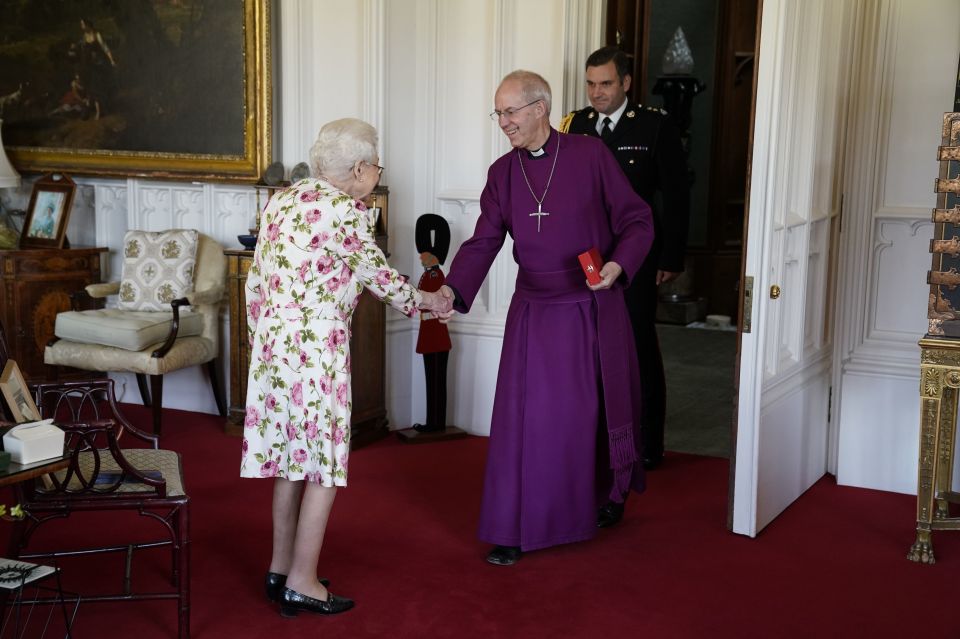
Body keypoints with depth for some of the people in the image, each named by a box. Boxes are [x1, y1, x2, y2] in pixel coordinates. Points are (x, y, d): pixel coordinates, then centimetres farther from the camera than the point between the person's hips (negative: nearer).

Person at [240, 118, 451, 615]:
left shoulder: (280, 201, 10)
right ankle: (302, 583, 7)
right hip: (316, 349, -7)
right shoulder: (347, 211, -9)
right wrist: (420, 301, 20)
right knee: (323, 462, 2)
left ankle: (281, 568, 24)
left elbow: (255, 281, 13)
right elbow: (376, 273, 3)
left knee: (289, 455, 16)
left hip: (271, 345, 7)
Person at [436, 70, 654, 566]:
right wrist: (454, 290, -19)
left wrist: (619, 264, -22)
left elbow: (636, 221, -4)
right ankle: (513, 530, 8)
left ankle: (608, 497, 37)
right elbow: (483, 242, -3)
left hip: (594, 310, -2)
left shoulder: (590, 155, -8)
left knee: (596, 412, 11)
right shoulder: (502, 173, 2)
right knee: (525, 419, 0)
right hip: (534, 314, 2)